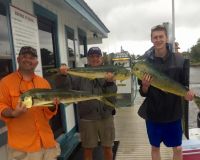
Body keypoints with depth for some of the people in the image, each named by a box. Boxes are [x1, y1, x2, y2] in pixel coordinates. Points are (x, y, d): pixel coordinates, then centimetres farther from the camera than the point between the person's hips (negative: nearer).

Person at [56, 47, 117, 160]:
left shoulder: (108, 73, -2)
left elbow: (112, 98, -8)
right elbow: (64, 88, -10)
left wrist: (110, 83, -25)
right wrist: (63, 75, -28)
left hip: (106, 117, 1)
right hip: (87, 118, 0)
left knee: (108, 148, 16)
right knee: (88, 149, 15)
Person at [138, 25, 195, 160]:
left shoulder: (179, 60, -6)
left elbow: (184, 84, 4)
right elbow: (143, 93, -5)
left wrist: (188, 92, -16)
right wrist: (145, 86, -26)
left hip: (174, 112, 1)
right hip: (153, 113, 0)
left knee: (178, 148, 14)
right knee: (155, 147, 16)